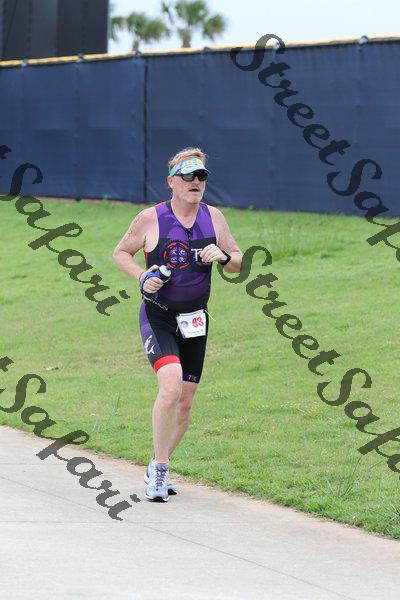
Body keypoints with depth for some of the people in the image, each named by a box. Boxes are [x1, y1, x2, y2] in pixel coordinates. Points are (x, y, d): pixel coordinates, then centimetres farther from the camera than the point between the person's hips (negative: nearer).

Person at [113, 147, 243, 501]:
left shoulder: (213, 217, 4)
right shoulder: (150, 219, -6)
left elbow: (239, 263, 12)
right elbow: (121, 252, 7)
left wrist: (223, 256, -11)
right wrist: (142, 276, -11)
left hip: (195, 321, 5)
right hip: (158, 317, -5)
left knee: (185, 403, 7)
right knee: (171, 386, -25)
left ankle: (159, 469, 27)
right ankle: (159, 467, -12)